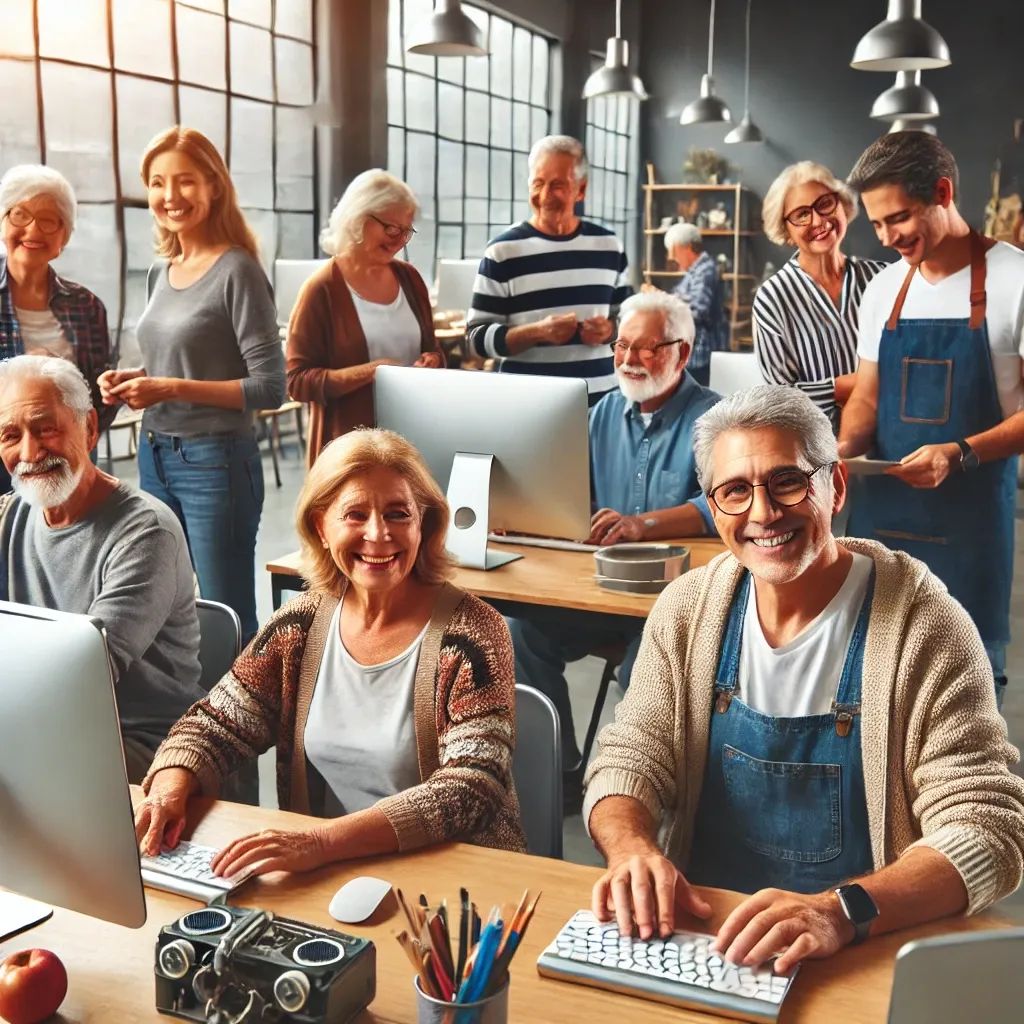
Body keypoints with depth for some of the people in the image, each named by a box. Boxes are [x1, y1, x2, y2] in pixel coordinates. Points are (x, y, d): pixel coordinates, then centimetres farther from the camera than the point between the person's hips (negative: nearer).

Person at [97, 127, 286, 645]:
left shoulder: (237, 271, -12)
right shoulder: (161, 272, 11)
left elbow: (270, 387, -15)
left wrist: (172, 389, -20)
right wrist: (130, 379, 2)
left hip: (214, 461, -8)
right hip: (154, 457, 8)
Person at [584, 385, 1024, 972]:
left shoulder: (924, 627, -11)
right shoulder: (689, 609, 2)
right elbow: (630, 758, 3)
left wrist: (842, 911, -31)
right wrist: (632, 847, -20)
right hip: (694, 923, 3)